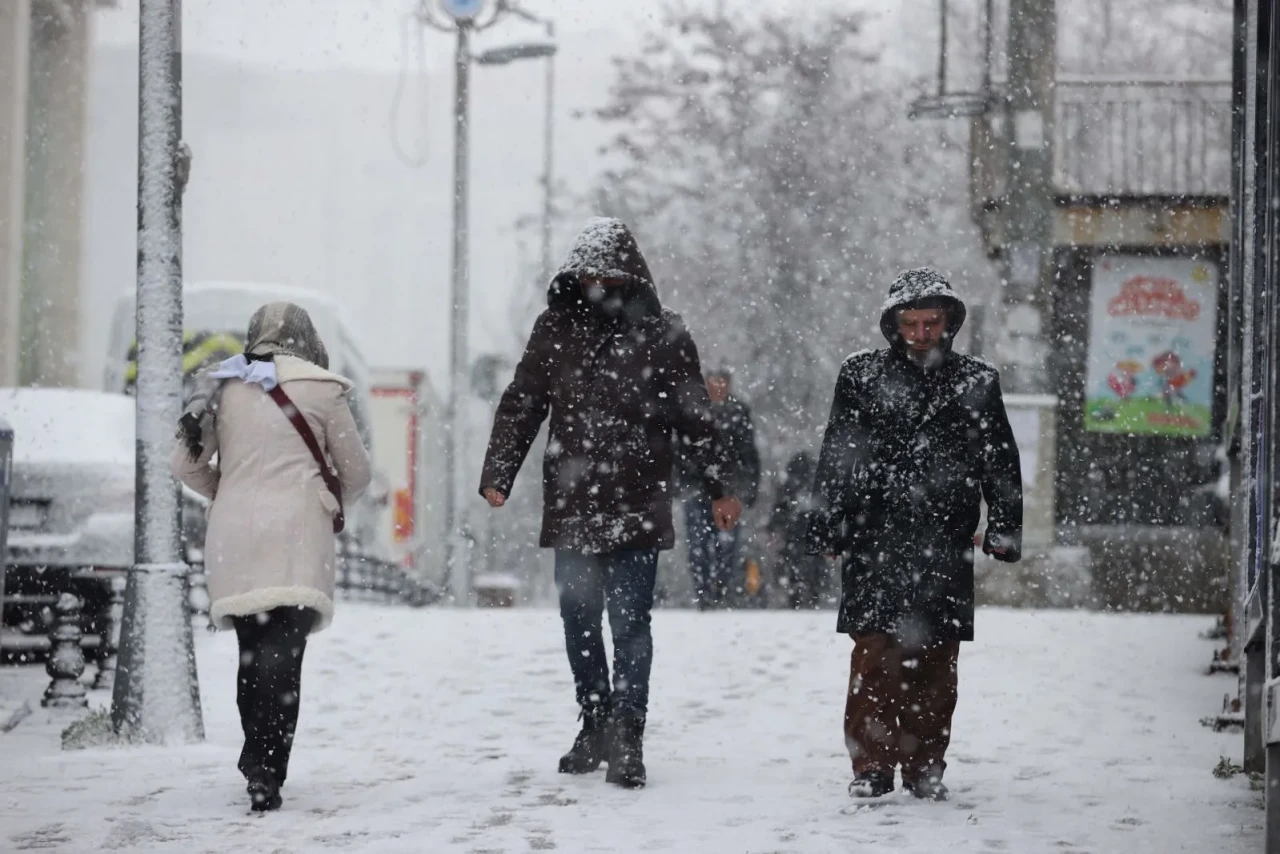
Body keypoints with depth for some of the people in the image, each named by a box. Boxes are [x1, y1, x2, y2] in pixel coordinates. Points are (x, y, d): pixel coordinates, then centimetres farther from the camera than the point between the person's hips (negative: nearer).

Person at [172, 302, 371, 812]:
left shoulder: (223, 389, 11)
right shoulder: (320, 390, 2)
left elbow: (186, 464, 14)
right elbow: (356, 472, 9)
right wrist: (332, 500, 29)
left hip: (233, 539, 4)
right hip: (295, 539, -4)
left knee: (251, 653, 15)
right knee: (283, 651, -11)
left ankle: (257, 764, 18)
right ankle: (266, 772, -23)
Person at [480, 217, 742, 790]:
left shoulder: (662, 335, 1)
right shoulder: (556, 329, 6)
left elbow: (695, 419, 5)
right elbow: (520, 406, 7)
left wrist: (719, 490, 5)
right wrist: (497, 477, -2)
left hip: (638, 508, -3)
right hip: (571, 506, 3)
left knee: (630, 626, -4)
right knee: (579, 623, 10)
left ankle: (626, 741, -1)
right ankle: (595, 726, 24)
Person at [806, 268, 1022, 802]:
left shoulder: (976, 383, 10)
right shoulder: (862, 377, 8)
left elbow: (1001, 463, 13)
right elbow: (835, 458, 8)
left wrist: (1005, 527, 6)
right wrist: (826, 527, 4)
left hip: (946, 546, 1)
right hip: (875, 542, -1)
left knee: (935, 661, 3)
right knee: (876, 657, -7)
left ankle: (925, 767, 12)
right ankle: (871, 765, -2)